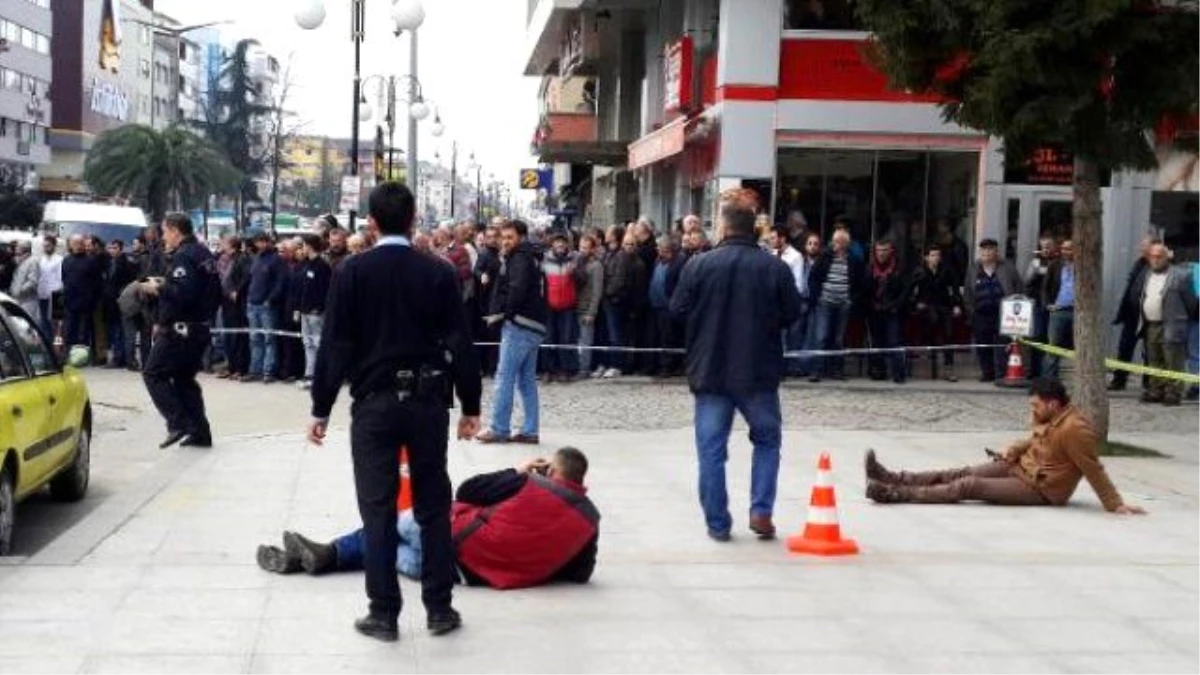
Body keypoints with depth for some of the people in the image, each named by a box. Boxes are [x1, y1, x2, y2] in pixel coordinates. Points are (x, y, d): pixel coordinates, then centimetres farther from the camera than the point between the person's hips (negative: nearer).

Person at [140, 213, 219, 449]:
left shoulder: (183, 256, -16)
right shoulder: (204, 254, 14)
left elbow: (183, 293, -28)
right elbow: (214, 291, 20)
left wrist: (158, 288, -12)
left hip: (180, 329, -10)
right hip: (200, 328, 10)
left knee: (153, 374, -2)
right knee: (185, 378, 16)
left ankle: (179, 423, -10)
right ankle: (199, 432, 13)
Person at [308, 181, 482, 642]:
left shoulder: (352, 271, -4)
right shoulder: (439, 273, -1)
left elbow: (334, 344, -5)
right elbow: (460, 343, 0)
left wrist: (321, 408, 1)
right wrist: (470, 405, 7)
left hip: (374, 402, -1)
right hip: (427, 401, 1)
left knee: (378, 509, 4)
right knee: (433, 506, 9)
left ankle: (384, 613, 5)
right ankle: (439, 608, 13)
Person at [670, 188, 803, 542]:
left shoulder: (698, 265, -8)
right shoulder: (776, 268, -7)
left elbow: (678, 311, -1)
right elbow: (792, 314, 0)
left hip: (710, 371, 0)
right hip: (759, 372, 0)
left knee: (711, 449, 7)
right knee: (767, 440, 19)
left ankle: (717, 523, 8)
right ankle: (761, 510, 9)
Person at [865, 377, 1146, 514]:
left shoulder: (1073, 429, -25)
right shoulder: (1048, 417, 4)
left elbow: (1094, 470, -23)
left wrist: (1115, 504, -25)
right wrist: (1014, 450, 3)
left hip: (1040, 489, -9)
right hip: (1022, 467, 9)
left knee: (969, 486, -17)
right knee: (962, 473, -1)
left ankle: (895, 494, -20)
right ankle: (895, 479, -2)